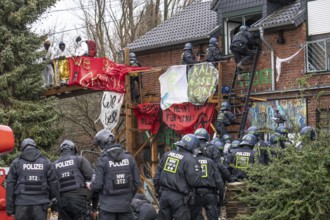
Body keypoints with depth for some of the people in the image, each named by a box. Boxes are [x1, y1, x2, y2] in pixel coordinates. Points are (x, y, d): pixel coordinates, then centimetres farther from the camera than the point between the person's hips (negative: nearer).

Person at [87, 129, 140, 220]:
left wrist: (90, 186, 11)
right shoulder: (129, 158, 1)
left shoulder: (103, 160, -10)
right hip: (125, 205, 4)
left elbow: (98, 184, -11)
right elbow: (136, 182, 2)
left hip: (108, 206, -3)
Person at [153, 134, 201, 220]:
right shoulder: (190, 160, -13)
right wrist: (198, 170, 2)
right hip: (179, 198, -6)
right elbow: (194, 182, -16)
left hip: (164, 194, 6)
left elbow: (157, 176, 11)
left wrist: (158, 190, 21)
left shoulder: (167, 155, 8)